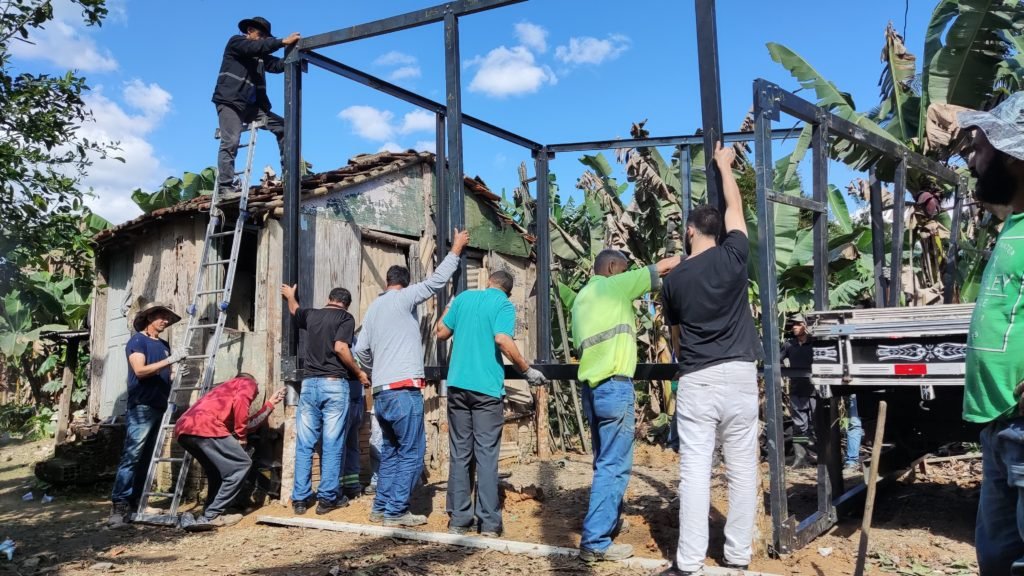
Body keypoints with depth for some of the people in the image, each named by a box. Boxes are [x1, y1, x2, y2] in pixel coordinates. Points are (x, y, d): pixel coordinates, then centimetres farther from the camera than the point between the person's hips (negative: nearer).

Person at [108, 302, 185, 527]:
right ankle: (119, 505, -12)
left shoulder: (164, 345, 19)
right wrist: (169, 360, -18)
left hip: (160, 407, 7)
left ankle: (136, 501, 12)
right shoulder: (137, 341, -1)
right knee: (131, 456, -12)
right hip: (141, 407, -7)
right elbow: (140, 370, -14)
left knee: (148, 458, 7)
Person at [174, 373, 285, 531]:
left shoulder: (227, 388, 40)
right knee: (241, 465, 1)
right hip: (204, 426, -9)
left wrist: (270, 404, 46)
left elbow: (246, 424, 37)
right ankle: (210, 517, -2)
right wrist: (241, 436, 2)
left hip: (183, 428, 9)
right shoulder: (247, 382, 18)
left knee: (219, 471, 24)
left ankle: (210, 516, 13)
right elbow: (239, 403, -6)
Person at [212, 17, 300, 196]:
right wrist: (282, 42, -23)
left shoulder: (260, 55, 24)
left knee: (283, 126, -4)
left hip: (251, 105, 7)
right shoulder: (236, 41, 5)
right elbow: (256, 47, -15)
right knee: (230, 143, -17)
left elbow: (277, 65, 7)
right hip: (230, 102, -7)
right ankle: (225, 186, -21)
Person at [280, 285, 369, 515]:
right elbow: (340, 348, -14)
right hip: (334, 384, -4)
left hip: (309, 384, 5)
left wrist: (289, 295, 59)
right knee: (332, 444, 1)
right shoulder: (345, 318, 0)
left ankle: (300, 498, 10)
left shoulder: (311, 315, 15)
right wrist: (359, 372, -2)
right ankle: (327, 497, 3)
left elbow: (294, 309, 38)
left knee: (304, 444, 7)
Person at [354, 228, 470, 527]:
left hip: (381, 392, 8)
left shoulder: (373, 307, 17)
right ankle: (396, 511, -3)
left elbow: (360, 349, 17)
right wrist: (456, 249, 8)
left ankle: (380, 507, 19)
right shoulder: (402, 298, -3)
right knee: (411, 453, -3)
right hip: (403, 390, -8)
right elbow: (436, 281, -3)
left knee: (390, 452, 16)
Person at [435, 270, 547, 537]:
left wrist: (448, 308, 31)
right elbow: (503, 340, -18)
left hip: (457, 384, 4)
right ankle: (489, 522, 4)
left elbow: (441, 332, 15)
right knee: (486, 453, 2)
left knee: (460, 452, 9)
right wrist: (527, 370, -10)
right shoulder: (504, 305, -3)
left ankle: (459, 518, 13)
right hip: (487, 387, -4)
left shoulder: (464, 297, 10)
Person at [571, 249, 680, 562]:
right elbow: (661, 268, -2)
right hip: (614, 386, -8)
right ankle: (595, 542, -3)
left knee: (606, 462, 20)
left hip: (591, 387, 9)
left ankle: (608, 522, 32)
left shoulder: (581, 298, 19)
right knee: (614, 466, -5)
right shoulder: (615, 286, -3)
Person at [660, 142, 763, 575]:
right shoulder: (734, 257, 0)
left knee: (694, 471, -2)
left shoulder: (673, 280, 3)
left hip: (696, 381, -1)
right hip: (739, 375, 1)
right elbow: (735, 206, 18)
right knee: (742, 469, 9)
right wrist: (724, 163, 32)